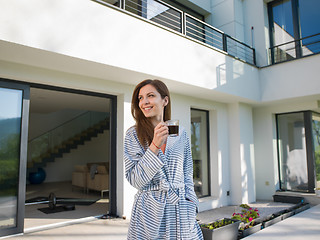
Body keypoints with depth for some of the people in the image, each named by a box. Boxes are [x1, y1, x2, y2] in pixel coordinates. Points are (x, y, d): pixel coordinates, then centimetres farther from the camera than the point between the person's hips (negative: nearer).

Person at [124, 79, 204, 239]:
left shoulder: (180, 133, 3)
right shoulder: (133, 134, -6)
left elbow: (187, 174, 10)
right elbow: (135, 181, -12)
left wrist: (190, 206, 2)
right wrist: (155, 146, -21)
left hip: (180, 212, 3)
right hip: (149, 212, -2)